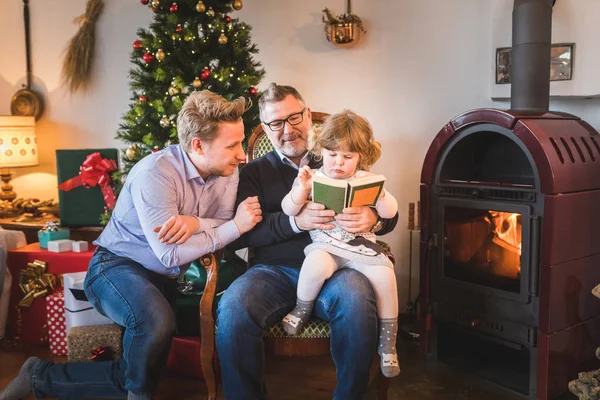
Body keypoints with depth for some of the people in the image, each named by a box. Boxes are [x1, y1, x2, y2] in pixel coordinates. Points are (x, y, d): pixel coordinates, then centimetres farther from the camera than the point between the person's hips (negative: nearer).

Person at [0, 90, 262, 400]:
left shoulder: (227, 171, -4)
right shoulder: (155, 173, -25)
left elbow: (224, 230, -9)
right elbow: (170, 255, -29)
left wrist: (195, 223, -31)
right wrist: (236, 226, -27)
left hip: (172, 277, 8)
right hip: (117, 265, -7)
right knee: (157, 322, -37)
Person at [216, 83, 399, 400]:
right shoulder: (255, 172, 16)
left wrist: (373, 218, -11)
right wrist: (295, 221, -15)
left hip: (332, 265, 0)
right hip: (275, 268, 0)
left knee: (356, 301, -34)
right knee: (232, 309, -30)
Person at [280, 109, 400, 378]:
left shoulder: (365, 180, 9)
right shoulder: (313, 178, 6)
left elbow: (390, 213, 0)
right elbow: (288, 210, -1)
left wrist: (378, 192, -20)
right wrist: (302, 189, -19)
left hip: (361, 244, 2)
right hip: (324, 243, -2)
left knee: (385, 274, -23)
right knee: (316, 265, -35)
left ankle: (387, 345, -4)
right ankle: (302, 310, -3)